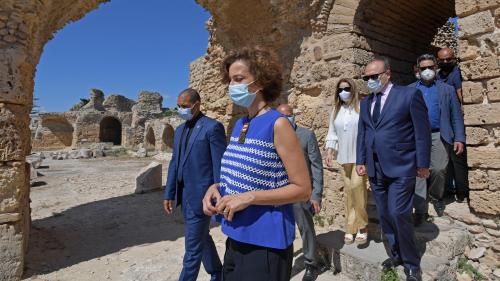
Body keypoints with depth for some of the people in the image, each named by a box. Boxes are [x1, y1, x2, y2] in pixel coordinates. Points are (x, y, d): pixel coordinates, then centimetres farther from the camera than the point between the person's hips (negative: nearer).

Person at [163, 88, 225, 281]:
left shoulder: (212, 127, -11)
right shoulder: (179, 130, 12)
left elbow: (220, 165, -14)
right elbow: (174, 163, 14)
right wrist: (169, 194, 12)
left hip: (201, 195, -8)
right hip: (184, 194, 8)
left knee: (193, 245, 0)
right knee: (201, 237, 21)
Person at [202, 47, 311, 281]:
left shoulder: (277, 124, -16)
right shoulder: (238, 125, 5)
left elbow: (302, 189, -15)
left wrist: (249, 197, -22)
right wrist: (217, 188, -4)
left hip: (265, 245, -7)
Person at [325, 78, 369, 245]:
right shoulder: (336, 111, 12)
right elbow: (332, 133, 13)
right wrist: (329, 152, 4)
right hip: (344, 156, 5)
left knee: (357, 185, -14)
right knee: (348, 190, 8)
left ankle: (361, 225, 4)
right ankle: (351, 227, 19)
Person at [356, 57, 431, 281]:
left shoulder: (409, 94, -2)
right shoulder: (365, 103, 14)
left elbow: (422, 132, -4)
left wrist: (423, 164, -6)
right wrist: (361, 161, 8)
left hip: (400, 168, -5)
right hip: (375, 170, 6)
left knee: (399, 214, -7)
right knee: (384, 216, 11)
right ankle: (396, 255, 28)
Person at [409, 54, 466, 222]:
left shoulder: (447, 89, 11)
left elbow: (456, 116, 7)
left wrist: (459, 139, -2)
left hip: (439, 136, 0)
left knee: (439, 169, -3)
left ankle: (438, 197, 29)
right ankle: (421, 210, 3)